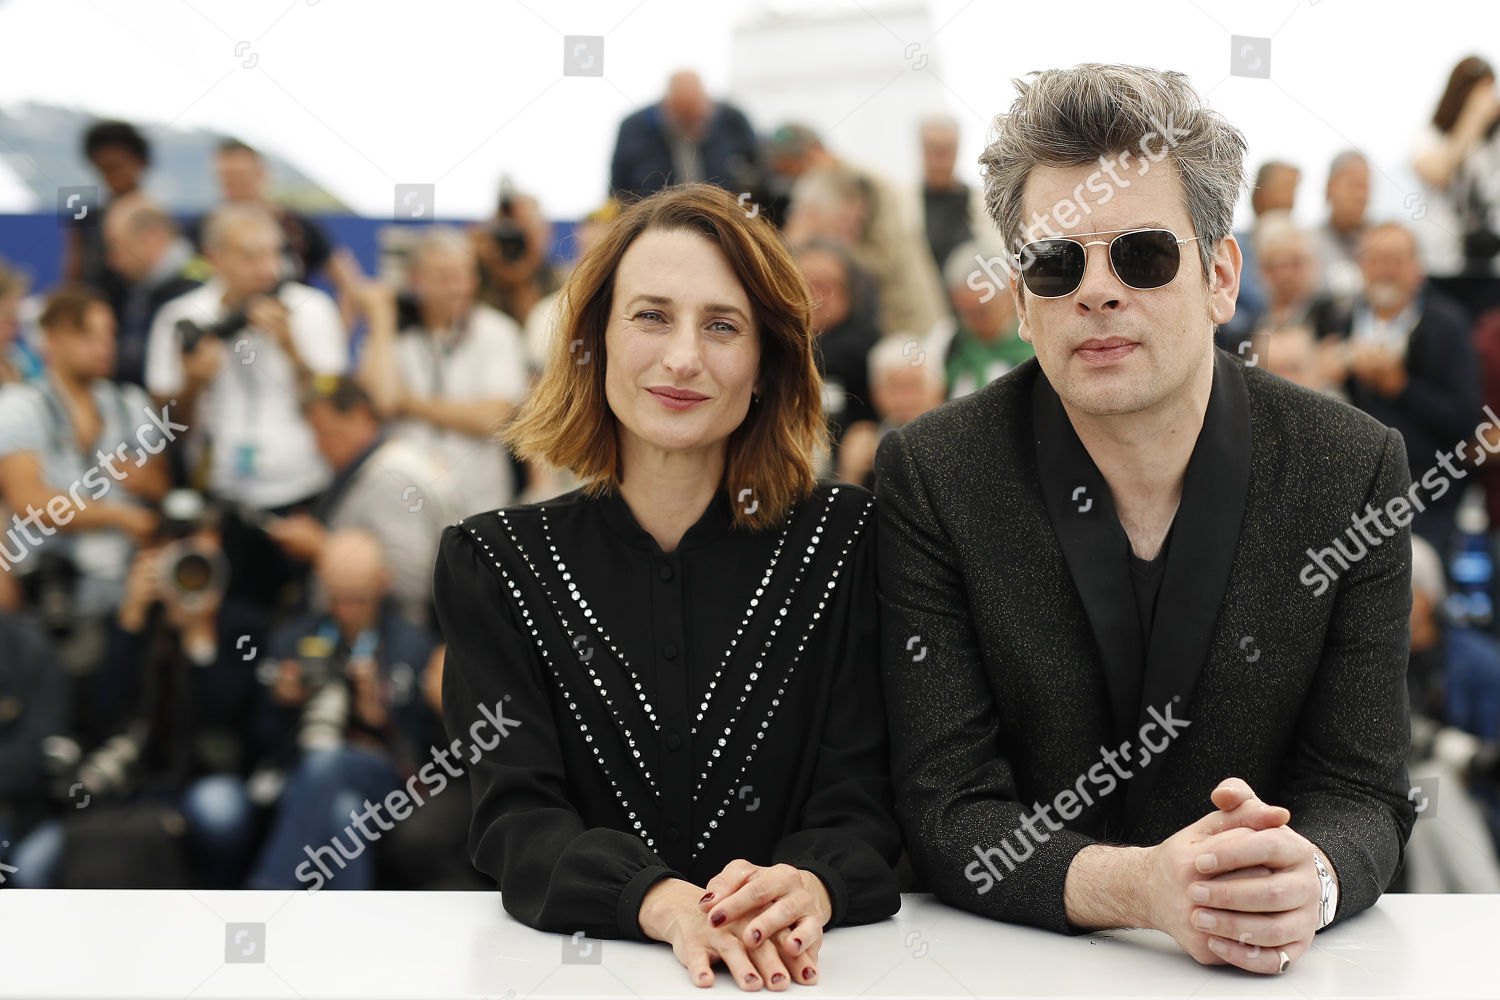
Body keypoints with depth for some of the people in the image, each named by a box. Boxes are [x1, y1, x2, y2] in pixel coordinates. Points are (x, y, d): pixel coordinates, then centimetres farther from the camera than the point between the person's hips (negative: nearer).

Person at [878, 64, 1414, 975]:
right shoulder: (931, 476, -8)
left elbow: (1361, 794, -4)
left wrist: (1306, 878, -28)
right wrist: (1142, 886, -29)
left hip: (1261, 969, 2)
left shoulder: (1355, 470, -5)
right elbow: (948, 808, -11)